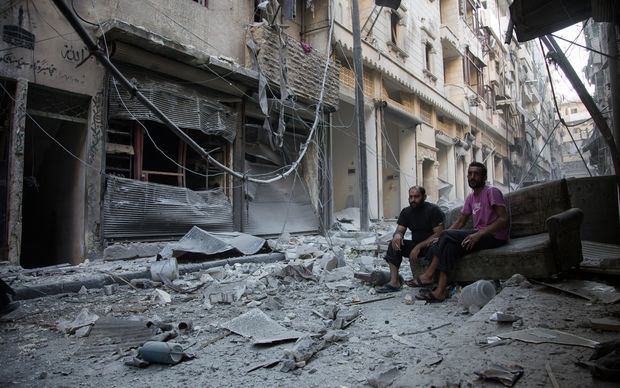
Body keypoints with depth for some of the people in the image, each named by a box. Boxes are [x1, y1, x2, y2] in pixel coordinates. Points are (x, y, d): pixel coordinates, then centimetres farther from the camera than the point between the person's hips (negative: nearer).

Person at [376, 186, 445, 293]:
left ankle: (418, 280, -8)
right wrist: (397, 235, -26)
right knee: (394, 244, -15)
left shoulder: (433, 210, -12)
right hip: (415, 245, 6)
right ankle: (394, 282, -20)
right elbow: (399, 230, 1)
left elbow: (438, 234, -19)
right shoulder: (406, 212, 7)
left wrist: (419, 246, -28)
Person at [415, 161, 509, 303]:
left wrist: (479, 234, -26)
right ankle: (441, 289, -24)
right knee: (450, 245, -20)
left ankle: (429, 274, -14)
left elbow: (504, 219, -17)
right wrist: (441, 238, -3)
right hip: (479, 234, 7)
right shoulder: (471, 197, 16)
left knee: (447, 236, -23)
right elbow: (460, 222, 13)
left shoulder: (492, 192, -7)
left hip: (494, 236, -7)